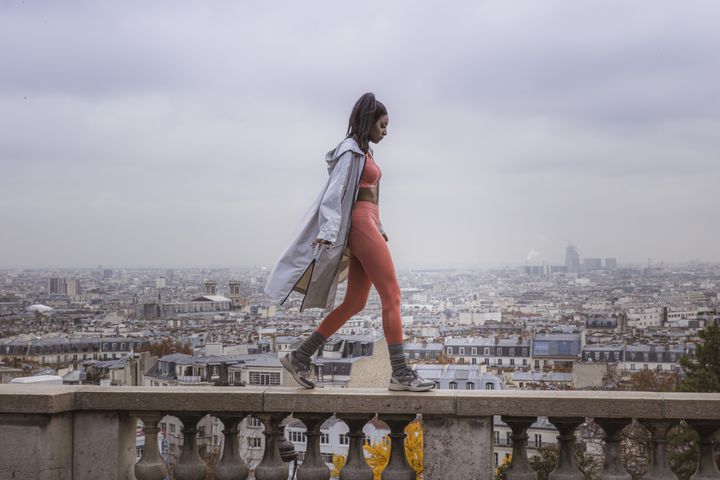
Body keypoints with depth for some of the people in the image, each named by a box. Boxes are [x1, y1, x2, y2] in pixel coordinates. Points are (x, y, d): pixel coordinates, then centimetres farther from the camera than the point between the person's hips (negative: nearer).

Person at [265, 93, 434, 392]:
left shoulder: (362, 152, 23)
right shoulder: (351, 150, -6)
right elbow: (334, 193, -15)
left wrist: (378, 229, 23)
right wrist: (328, 231, -24)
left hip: (366, 226, 10)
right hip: (361, 224, -10)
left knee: (354, 303, 6)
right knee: (391, 295, -11)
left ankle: (300, 357, 8)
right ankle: (400, 373, -11)